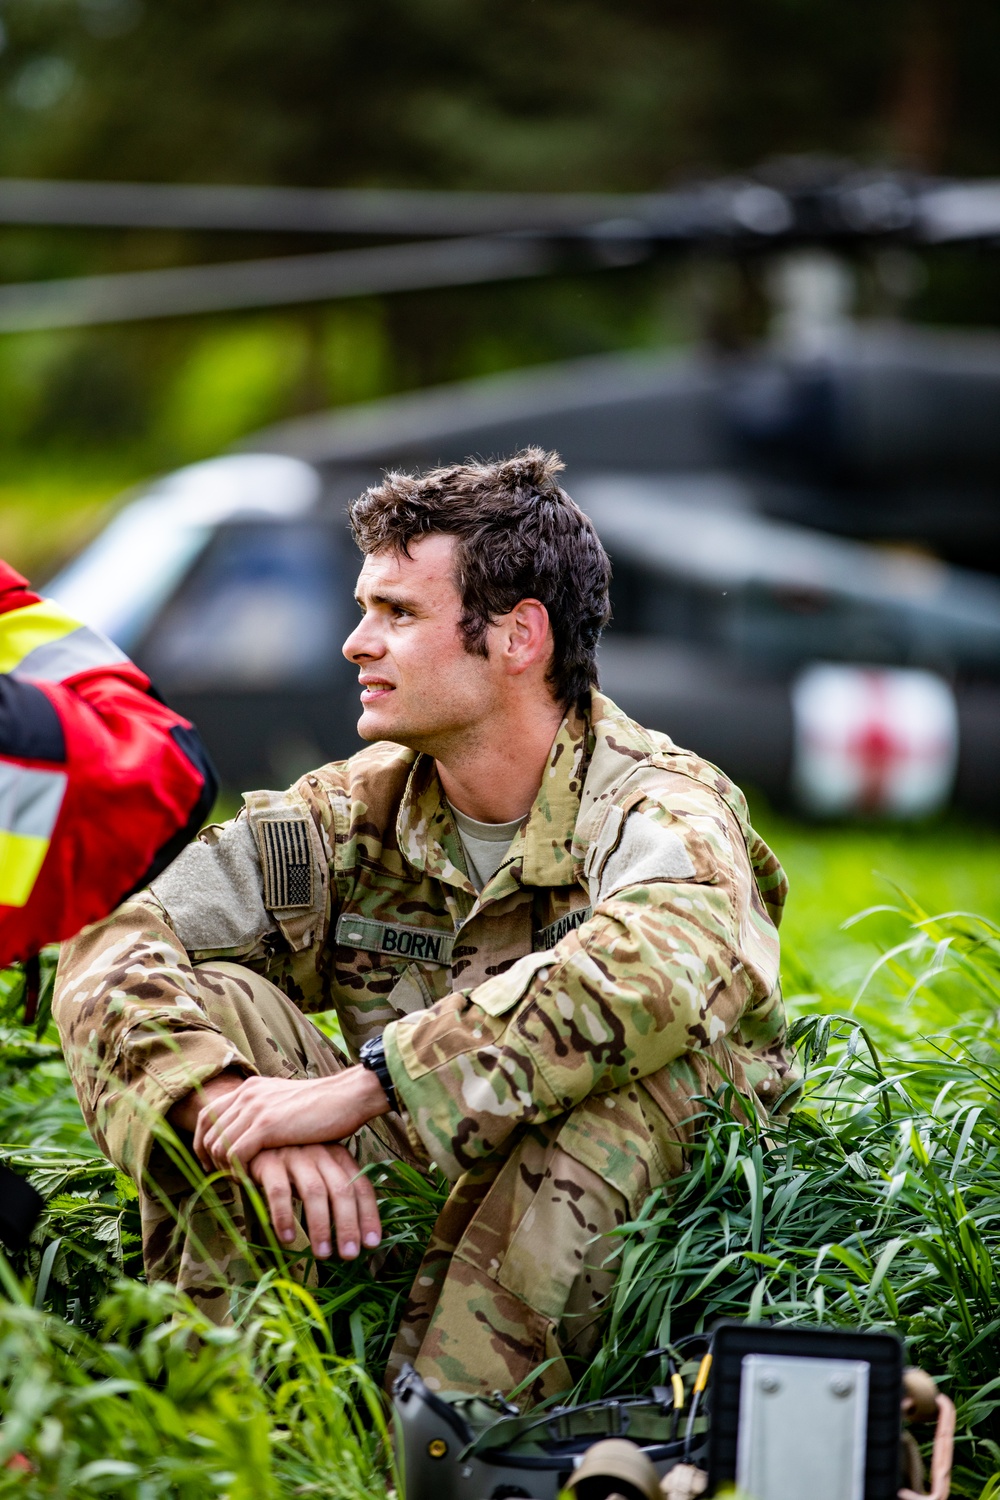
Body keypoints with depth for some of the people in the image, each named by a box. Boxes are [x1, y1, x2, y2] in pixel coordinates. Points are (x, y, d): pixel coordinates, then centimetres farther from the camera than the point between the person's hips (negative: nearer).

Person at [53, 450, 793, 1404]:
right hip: (405, 1210, 4)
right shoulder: (354, 814, 0)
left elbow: (663, 970, -42)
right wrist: (238, 1108, -31)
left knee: (621, 1066, -34)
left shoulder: (659, 810, -17)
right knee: (209, 1002, -13)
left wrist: (359, 1086, -42)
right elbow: (110, 949, -10)